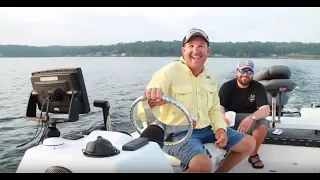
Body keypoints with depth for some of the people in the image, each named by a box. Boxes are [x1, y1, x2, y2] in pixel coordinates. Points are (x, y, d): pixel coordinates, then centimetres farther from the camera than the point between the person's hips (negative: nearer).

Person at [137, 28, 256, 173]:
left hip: (206, 129, 8)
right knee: (202, 164, -35)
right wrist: (150, 101, -54)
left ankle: (219, 171, 28)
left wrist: (220, 129, -2)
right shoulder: (168, 72, -17)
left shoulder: (210, 78, 7)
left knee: (249, 143, 9)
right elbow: (144, 112, -29)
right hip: (177, 133, -7)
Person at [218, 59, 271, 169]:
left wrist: (251, 118, -41)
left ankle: (254, 155, -5)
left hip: (251, 121, 0)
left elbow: (266, 110, -20)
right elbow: (220, 107, -16)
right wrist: (223, 116, -41)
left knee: (262, 124, -31)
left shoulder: (258, 87, -7)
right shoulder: (227, 86, -6)